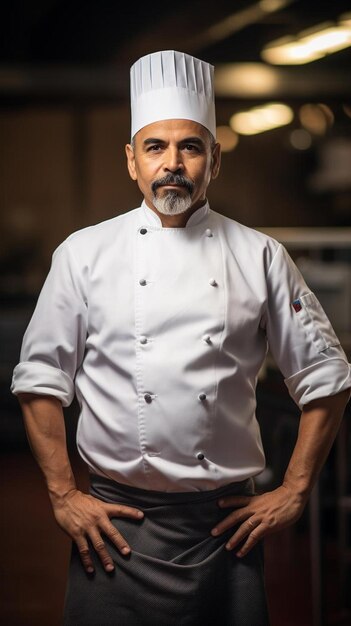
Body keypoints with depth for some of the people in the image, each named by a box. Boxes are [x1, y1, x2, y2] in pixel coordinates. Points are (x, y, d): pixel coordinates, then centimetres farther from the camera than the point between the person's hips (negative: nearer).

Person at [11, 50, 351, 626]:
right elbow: (40, 381, 5)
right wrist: (63, 496, -1)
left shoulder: (259, 257, 3)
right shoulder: (86, 253, 3)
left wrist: (294, 493, 2)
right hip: (116, 523, 0)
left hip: (227, 525, 1)